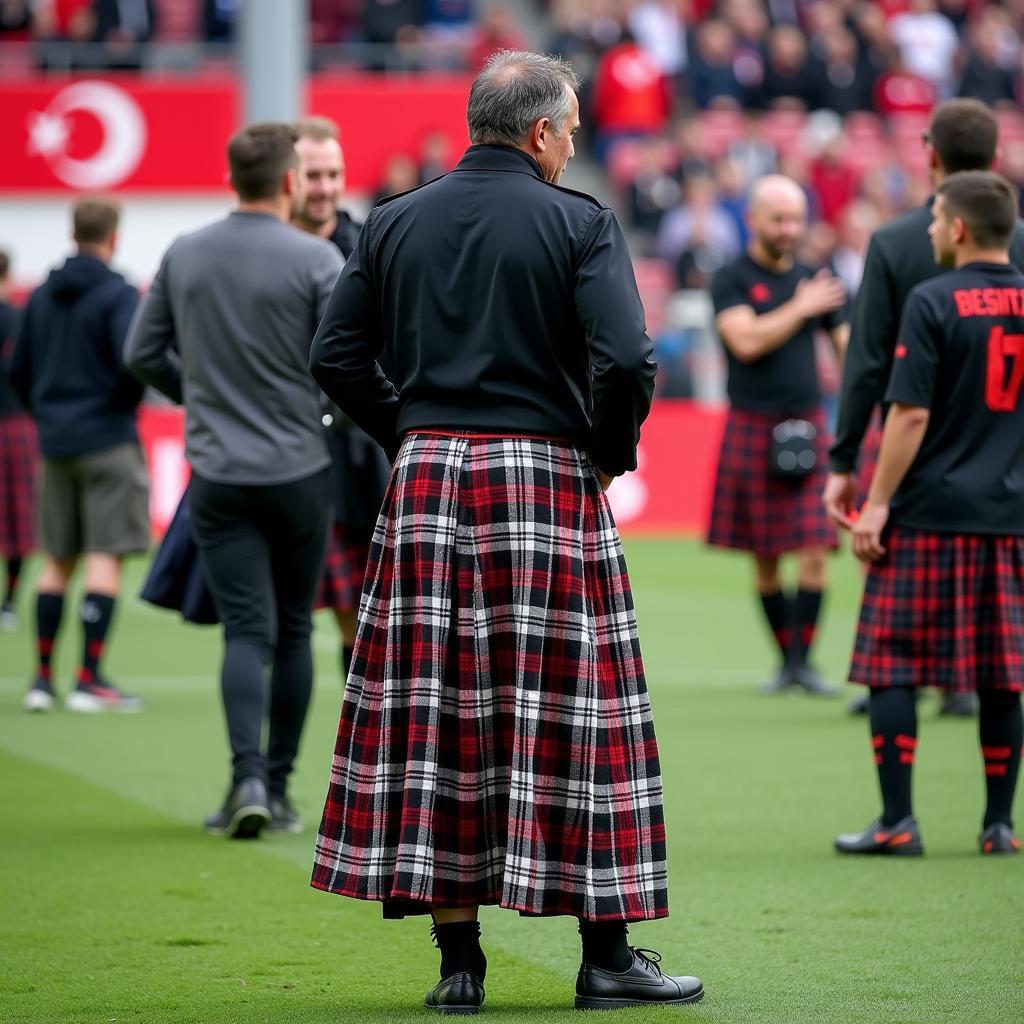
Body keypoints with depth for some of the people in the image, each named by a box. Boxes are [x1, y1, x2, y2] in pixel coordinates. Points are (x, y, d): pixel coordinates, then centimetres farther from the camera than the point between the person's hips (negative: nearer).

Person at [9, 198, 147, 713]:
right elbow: (134, 360, -21)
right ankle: (89, 679, -9)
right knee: (106, 559, -4)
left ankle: (43, 676, 11)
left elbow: (18, 370, 11)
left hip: (56, 443, 6)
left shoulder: (42, 297, 9)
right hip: (108, 441, -6)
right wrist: (125, 405, -3)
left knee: (58, 561, 13)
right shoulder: (117, 294, -10)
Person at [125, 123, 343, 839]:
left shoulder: (184, 255, 3)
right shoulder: (316, 260, -10)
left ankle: (248, 777, -19)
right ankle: (279, 786, 14)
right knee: (293, 630, 11)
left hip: (218, 475, 2)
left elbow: (143, 353, 10)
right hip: (300, 470, -2)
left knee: (247, 630, -1)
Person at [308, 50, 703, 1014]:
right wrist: (609, 457, 1)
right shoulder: (578, 223, -5)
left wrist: (410, 438, 15)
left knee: (435, 715, 5)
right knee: (569, 715, 1)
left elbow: (335, 354, 6)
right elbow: (624, 359, -15)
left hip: (425, 484, 4)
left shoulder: (395, 222, 9)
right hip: (545, 482, -4)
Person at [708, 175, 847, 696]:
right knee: (765, 558, 3)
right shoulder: (731, 280, -2)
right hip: (751, 428, -2)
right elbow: (746, 341, -16)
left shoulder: (814, 281, 10)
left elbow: (848, 345, 12)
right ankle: (785, 659, 15)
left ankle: (804, 659, -2)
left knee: (813, 551, -8)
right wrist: (800, 308, -11)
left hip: (807, 426, 2)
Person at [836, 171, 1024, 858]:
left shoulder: (934, 303, -9)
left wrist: (878, 503, -9)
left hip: (929, 513, -5)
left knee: (890, 666, 1)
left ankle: (898, 821, -2)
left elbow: (910, 414, -13)